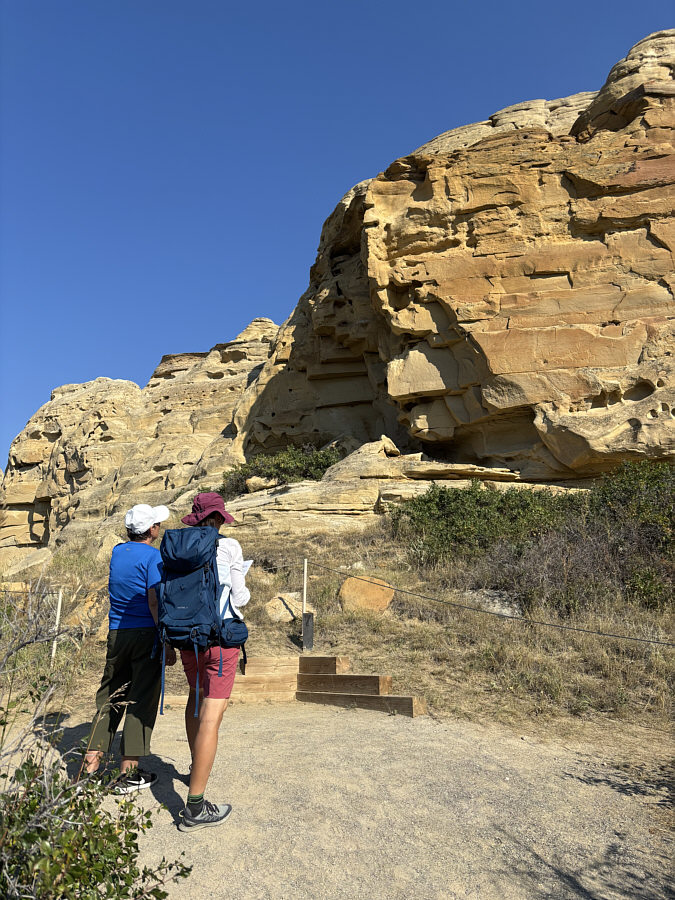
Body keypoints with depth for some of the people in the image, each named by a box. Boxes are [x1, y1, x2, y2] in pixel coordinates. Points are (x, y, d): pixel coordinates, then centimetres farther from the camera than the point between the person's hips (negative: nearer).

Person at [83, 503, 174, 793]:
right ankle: (127, 774, 7)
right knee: (141, 701, 2)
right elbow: (154, 601, -18)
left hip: (117, 634, 6)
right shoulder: (153, 556, -11)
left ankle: (90, 766, 16)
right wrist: (168, 644, -15)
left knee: (109, 698, 15)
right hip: (146, 634, -6)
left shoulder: (117, 552, 10)